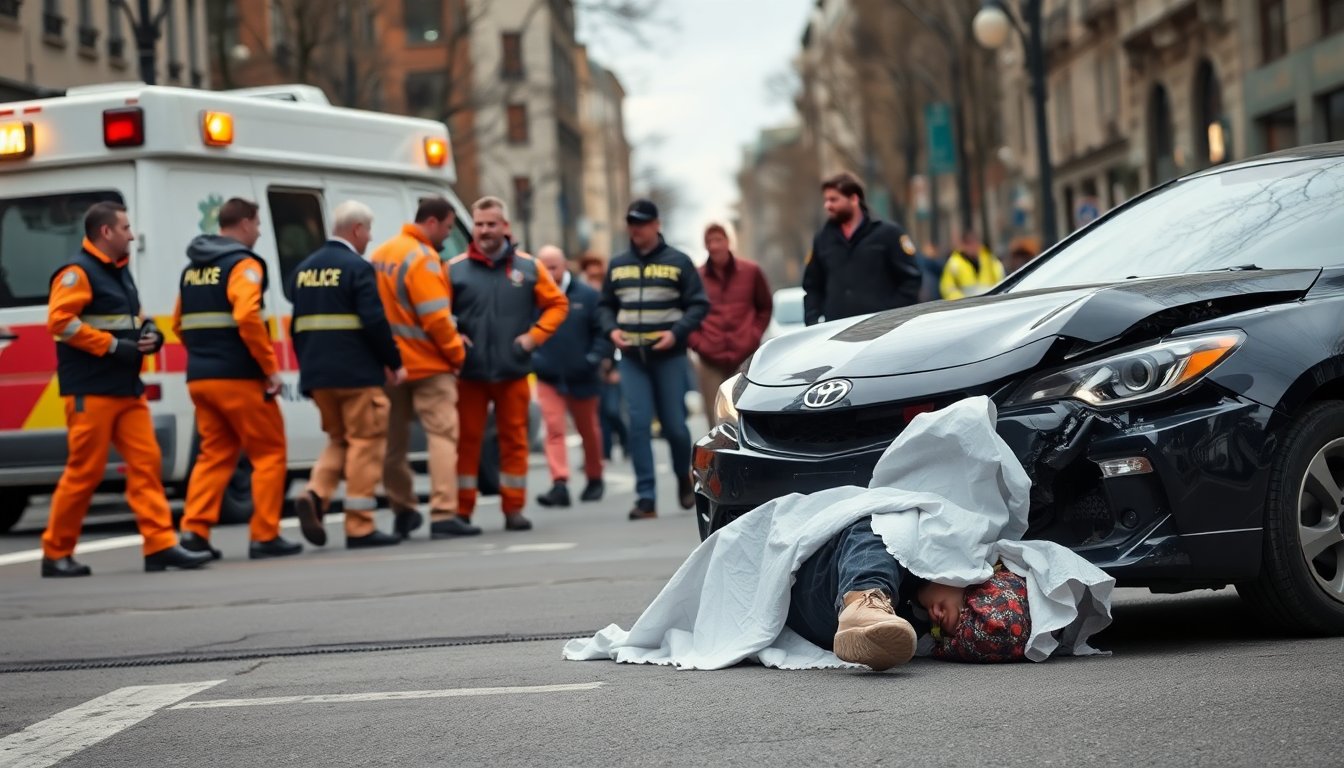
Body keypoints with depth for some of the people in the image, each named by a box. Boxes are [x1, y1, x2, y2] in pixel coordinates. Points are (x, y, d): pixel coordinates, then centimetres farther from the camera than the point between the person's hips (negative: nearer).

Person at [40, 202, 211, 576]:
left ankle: (161, 545, 0)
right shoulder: (78, 273, -9)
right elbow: (59, 320, -20)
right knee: (84, 471, -5)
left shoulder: (120, 272, 19)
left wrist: (149, 334, 6)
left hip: (127, 389, 9)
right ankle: (56, 553, 6)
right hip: (91, 392, -9)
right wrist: (113, 345, -21)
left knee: (146, 462, 1)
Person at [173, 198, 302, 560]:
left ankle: (194, 531, 3)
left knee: (215, 454, 14)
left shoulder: (192, 269, 16)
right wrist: (271, 367, -17)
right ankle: (264, 536, 2)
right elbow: (247, 317, -23)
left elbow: (179, 324, 19)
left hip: (200, 378, 7)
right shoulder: (243, 265, -9)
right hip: (238, 378, -7)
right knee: (269, 453, 3)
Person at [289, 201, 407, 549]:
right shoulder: (357, 268, -10)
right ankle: (360, 527, -1)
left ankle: (315, 495, -5)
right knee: (365, 444, 0)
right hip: (357, 373, -7)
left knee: (339, 439, 19)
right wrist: (394, 363, -7)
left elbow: (297, 325, 17)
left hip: (317, 374, 7)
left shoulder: (304, 269, 13)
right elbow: (374, 321, -16)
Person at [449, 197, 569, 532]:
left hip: (514, 371, 1)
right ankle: (461, 512, 6)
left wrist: (535, 335, -1)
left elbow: (557, 304, 10)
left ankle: (514, 509, 13)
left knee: (514, 440, 5)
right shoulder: (454, 269, 2)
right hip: (470, 373, -1)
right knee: (467, 440, 0)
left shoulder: (528, 268, 5)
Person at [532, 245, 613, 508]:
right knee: (554, 429, -12)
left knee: (588, 431, 15)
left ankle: (594, 479, 33)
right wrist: (532, 358, -10)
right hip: (548, 378, 0)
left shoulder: (587, 296, -5)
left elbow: (604, 331, -3)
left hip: (582, 378, 0)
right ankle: (559, 484, -17)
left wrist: (594, 359, -13)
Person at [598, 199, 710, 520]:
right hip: (631, 357, 2)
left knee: (674, 424, 3)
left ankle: (683, 477, 32)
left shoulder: (678, 262, 0)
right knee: (639, 423, -8)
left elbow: (699, 304, -1)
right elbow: (606, 305, 19)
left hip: (669, 355, -2)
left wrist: (677, 332, -14)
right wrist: (611, 329, -1)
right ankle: (646, 497, -7)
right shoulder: (617, 265, 11)